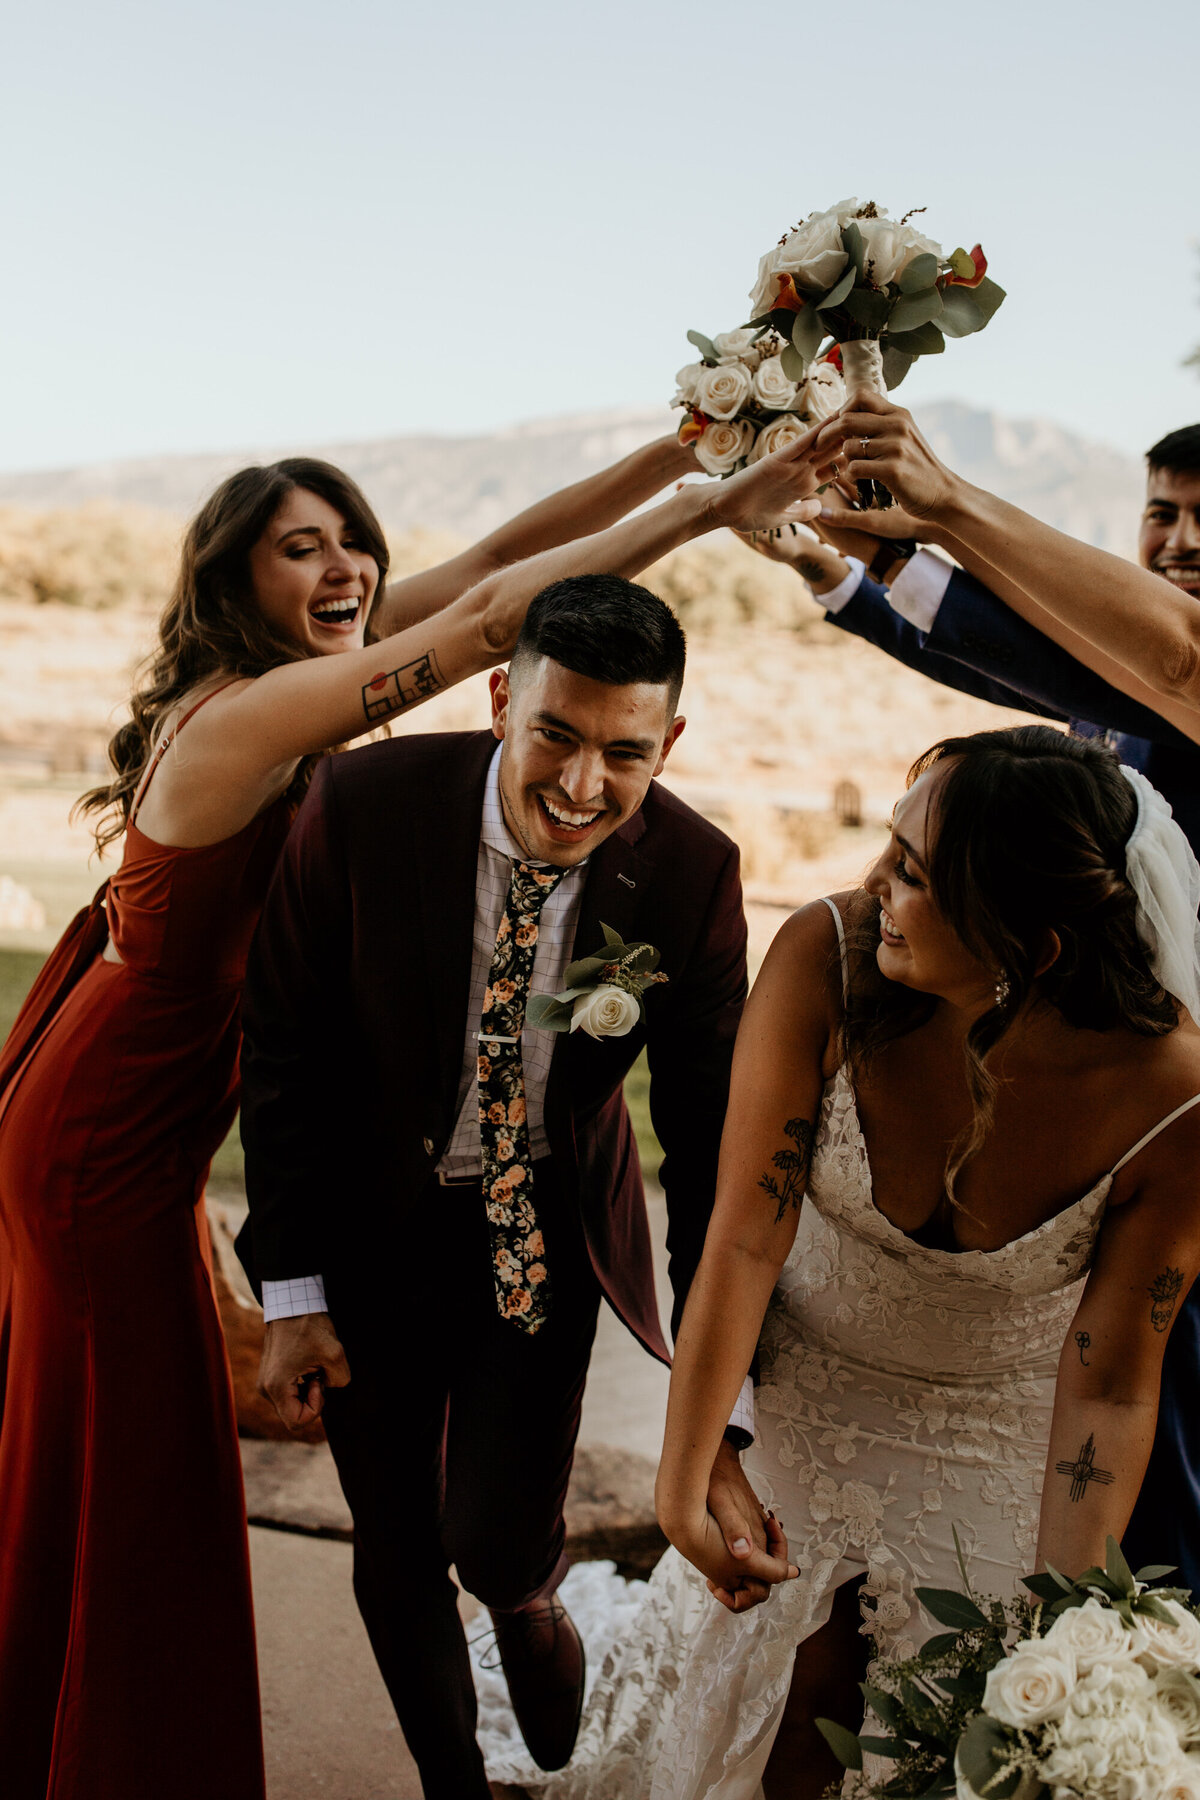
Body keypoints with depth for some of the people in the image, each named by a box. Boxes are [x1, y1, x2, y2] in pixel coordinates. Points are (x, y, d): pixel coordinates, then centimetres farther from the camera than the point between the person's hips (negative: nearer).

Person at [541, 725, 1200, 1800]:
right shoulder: (825, 958, -29)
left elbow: (1110, 1385, -20)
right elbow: (745, 1237, -23)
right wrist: (683, 1479, -18)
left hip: (1003, 1451, 0)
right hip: (805, 1399, 1)